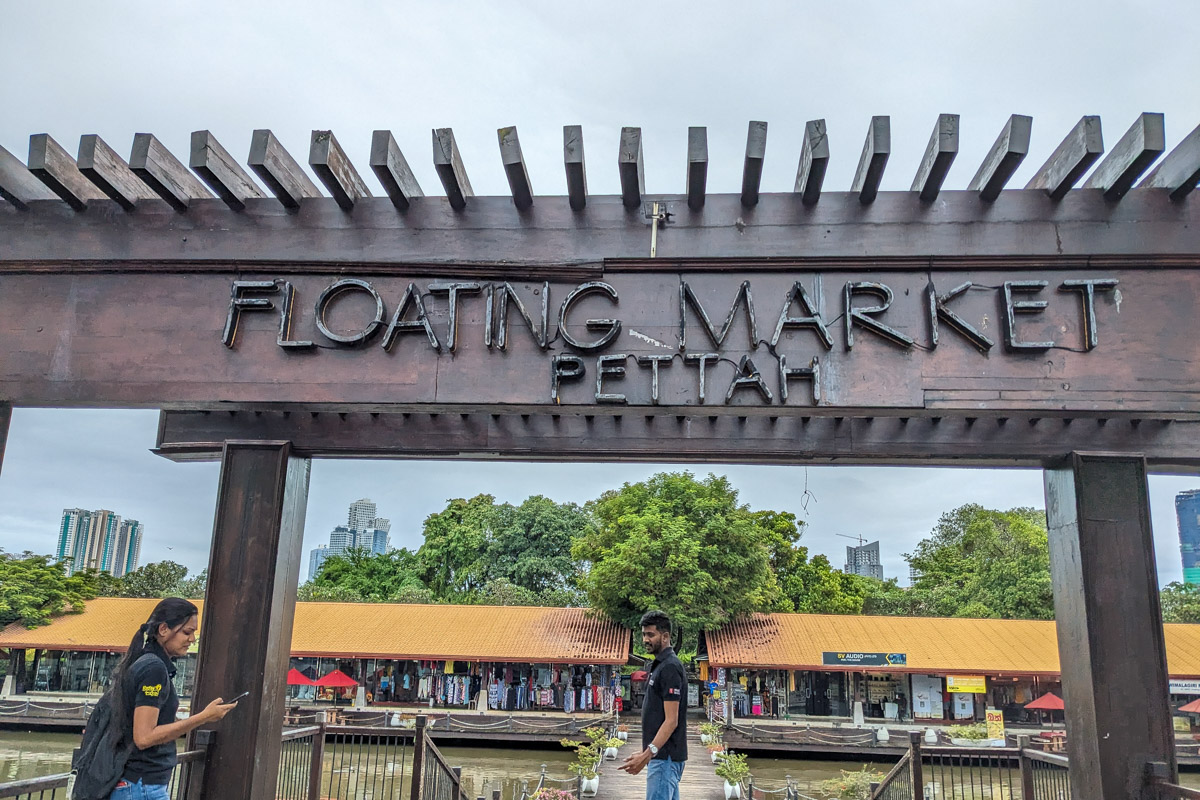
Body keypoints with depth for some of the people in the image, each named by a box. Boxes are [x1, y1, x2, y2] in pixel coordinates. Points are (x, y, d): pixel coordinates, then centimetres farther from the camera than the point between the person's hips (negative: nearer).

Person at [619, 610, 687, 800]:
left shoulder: (669, 668, -17)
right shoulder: (660, 666, 14)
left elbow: (671, 720, -21)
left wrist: (647, 754, -25)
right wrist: (646, 752, 22)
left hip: (665, 757, -10)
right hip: (662, 755, 10)